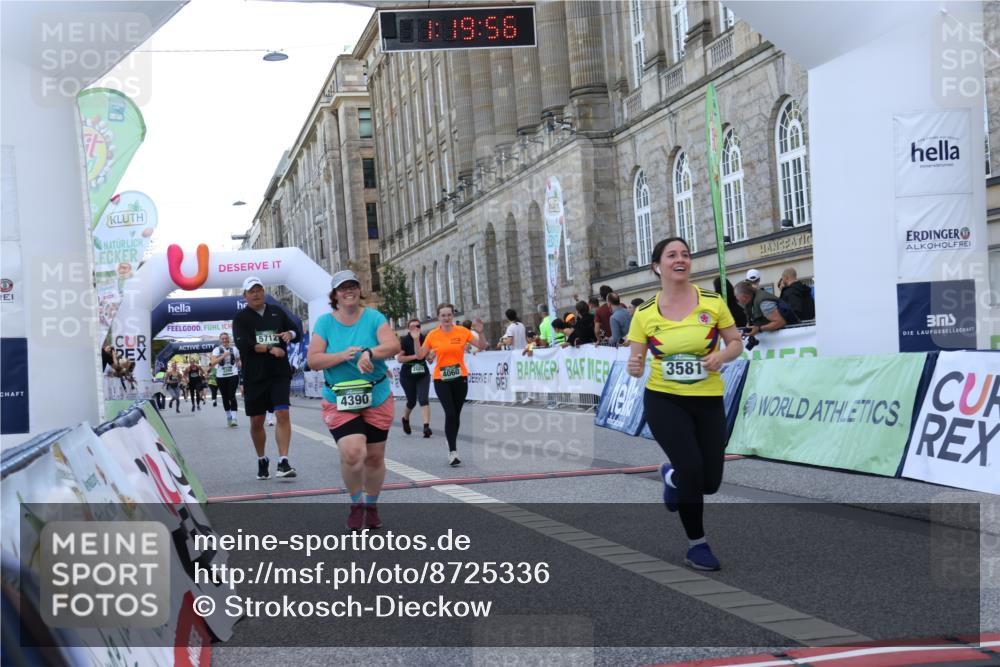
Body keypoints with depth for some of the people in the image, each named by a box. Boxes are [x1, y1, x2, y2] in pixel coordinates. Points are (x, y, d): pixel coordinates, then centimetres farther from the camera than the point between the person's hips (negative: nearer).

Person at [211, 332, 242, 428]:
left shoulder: (234, 349, 4)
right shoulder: (217, 350, -1)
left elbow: (238, 361, 17)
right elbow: (213, 363, -14)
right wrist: (223, 356, -24)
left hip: (233, 375, -1)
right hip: (221, 377, 1)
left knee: (232, 396, -12)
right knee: (225, 397, 9)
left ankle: (234, 418, -18)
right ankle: (228, 417, 24)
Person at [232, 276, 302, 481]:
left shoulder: (277, 312, 12)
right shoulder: (241, 318, 2)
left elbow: (297, 331, 19)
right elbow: (242, 344, -12)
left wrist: (290, 334, -4)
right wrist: (270, 349, -16)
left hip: (280, 373, 1)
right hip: (254, 377, -1)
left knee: (283, 414, -14)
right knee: (256, 422, 6)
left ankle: (283, 462, -16)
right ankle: (262, 460, 26)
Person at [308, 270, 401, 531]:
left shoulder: (373, 318, -2)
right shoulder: (324, 322, -1)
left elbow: (393, 345, -16)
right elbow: (313, 360, -8)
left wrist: (369, 353, -34)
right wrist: (343, 355, -23)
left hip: (377, 399, 1)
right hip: (339, 401, -1)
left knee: (375, 457, 9)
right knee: (353, 453, -19)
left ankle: (371, 506, 33)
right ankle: (356, 503, 8)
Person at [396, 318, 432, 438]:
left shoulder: (423, 338, 1)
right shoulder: (405, 340, -9)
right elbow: (399, 358, -15)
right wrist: (414, 356, -20)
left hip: (423, 374, 2)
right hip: (408, 375, -2)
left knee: (424, 399, -13)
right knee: (412, 401, 10)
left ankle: (426, 426, -20)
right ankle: (405, 419, 42)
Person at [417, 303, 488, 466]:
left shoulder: (462, 331, -2)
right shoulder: (432, 335, -2)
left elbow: (482, 346, 2)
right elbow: (420, 355, 3)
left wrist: (480, 332, -15)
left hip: (460, 378, 1)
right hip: (441, 379, -1)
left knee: (456, 414, 9)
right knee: (450, 414, -13)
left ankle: (452, 448, 27)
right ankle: (453, 451, -11)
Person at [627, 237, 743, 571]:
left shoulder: (712, 302, -5)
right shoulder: (644, 313, -5)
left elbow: (736, 342, 4)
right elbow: (636, 363, -1)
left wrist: (722, 356, -18)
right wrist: (634, 367, -25)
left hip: (708, 400, 2)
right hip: (664, 400, -2)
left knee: (710, 481, 2)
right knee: (691, 467, -18)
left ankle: (672, 476, 40)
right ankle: (697, 545, 5)